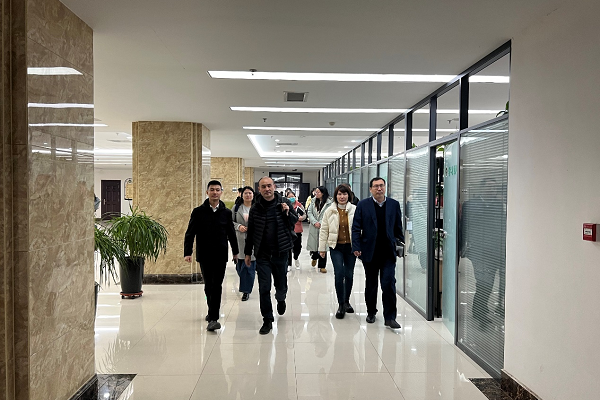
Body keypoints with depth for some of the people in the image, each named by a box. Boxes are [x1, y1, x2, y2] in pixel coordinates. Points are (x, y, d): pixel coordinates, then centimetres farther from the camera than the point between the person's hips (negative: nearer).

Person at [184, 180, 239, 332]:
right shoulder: (198, 212, 0)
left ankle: (213, 318, -4)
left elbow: (231, 233, 13)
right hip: (204, 255, 1)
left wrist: (235, 252, 19)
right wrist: (187, 252, -9)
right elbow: (190, 233, 0)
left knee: (217, 286, -5)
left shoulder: (226, 212, 3)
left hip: (220, 256, 0)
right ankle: (212, 311, 31)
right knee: (208, 286, 11)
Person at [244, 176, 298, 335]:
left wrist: (287, 213, -14)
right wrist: (248, 252, 10)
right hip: (262, 254, 0)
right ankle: (267, 320, 12)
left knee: (281, 284, 16)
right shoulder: (255, 208, 0)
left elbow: (295, 222, 7)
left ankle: (281, 299, 50)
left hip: (280, 252, 0)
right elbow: (250, 232, 8)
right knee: (264, 288, -1)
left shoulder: (284, 203, -2)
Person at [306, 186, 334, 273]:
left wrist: (321, 223, -16)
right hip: (314, 227, 4)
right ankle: (314, 257, 41)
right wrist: (314, 222, -8)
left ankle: (322, 266, 12)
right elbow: (309, 212, 6)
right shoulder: (314, 201, 8)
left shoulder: (329, 202, -7)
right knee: (312, 243, 7)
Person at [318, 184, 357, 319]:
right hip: (336, 247, -1)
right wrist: (322, 248, 5)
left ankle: (346, 301, 29)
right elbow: (324, 230, 6)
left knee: (349, 275, 8)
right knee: (339, 273, -13)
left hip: (351, 246, 1)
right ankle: (341, 304, -2)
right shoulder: (330, 211, 2)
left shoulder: (355, 210, -1)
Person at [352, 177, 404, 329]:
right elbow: (356, 228, -1)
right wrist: (356, 247, -9)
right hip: (370, 252, 0)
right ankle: (371, 312, 30)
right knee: (371, 284, 13)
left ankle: (390, 317, 3)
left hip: (388, 252, 0)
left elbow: (398, 228, 11)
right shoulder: (363, 205, 0)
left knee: (389, 283, -6)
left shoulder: (394, 205, 5)